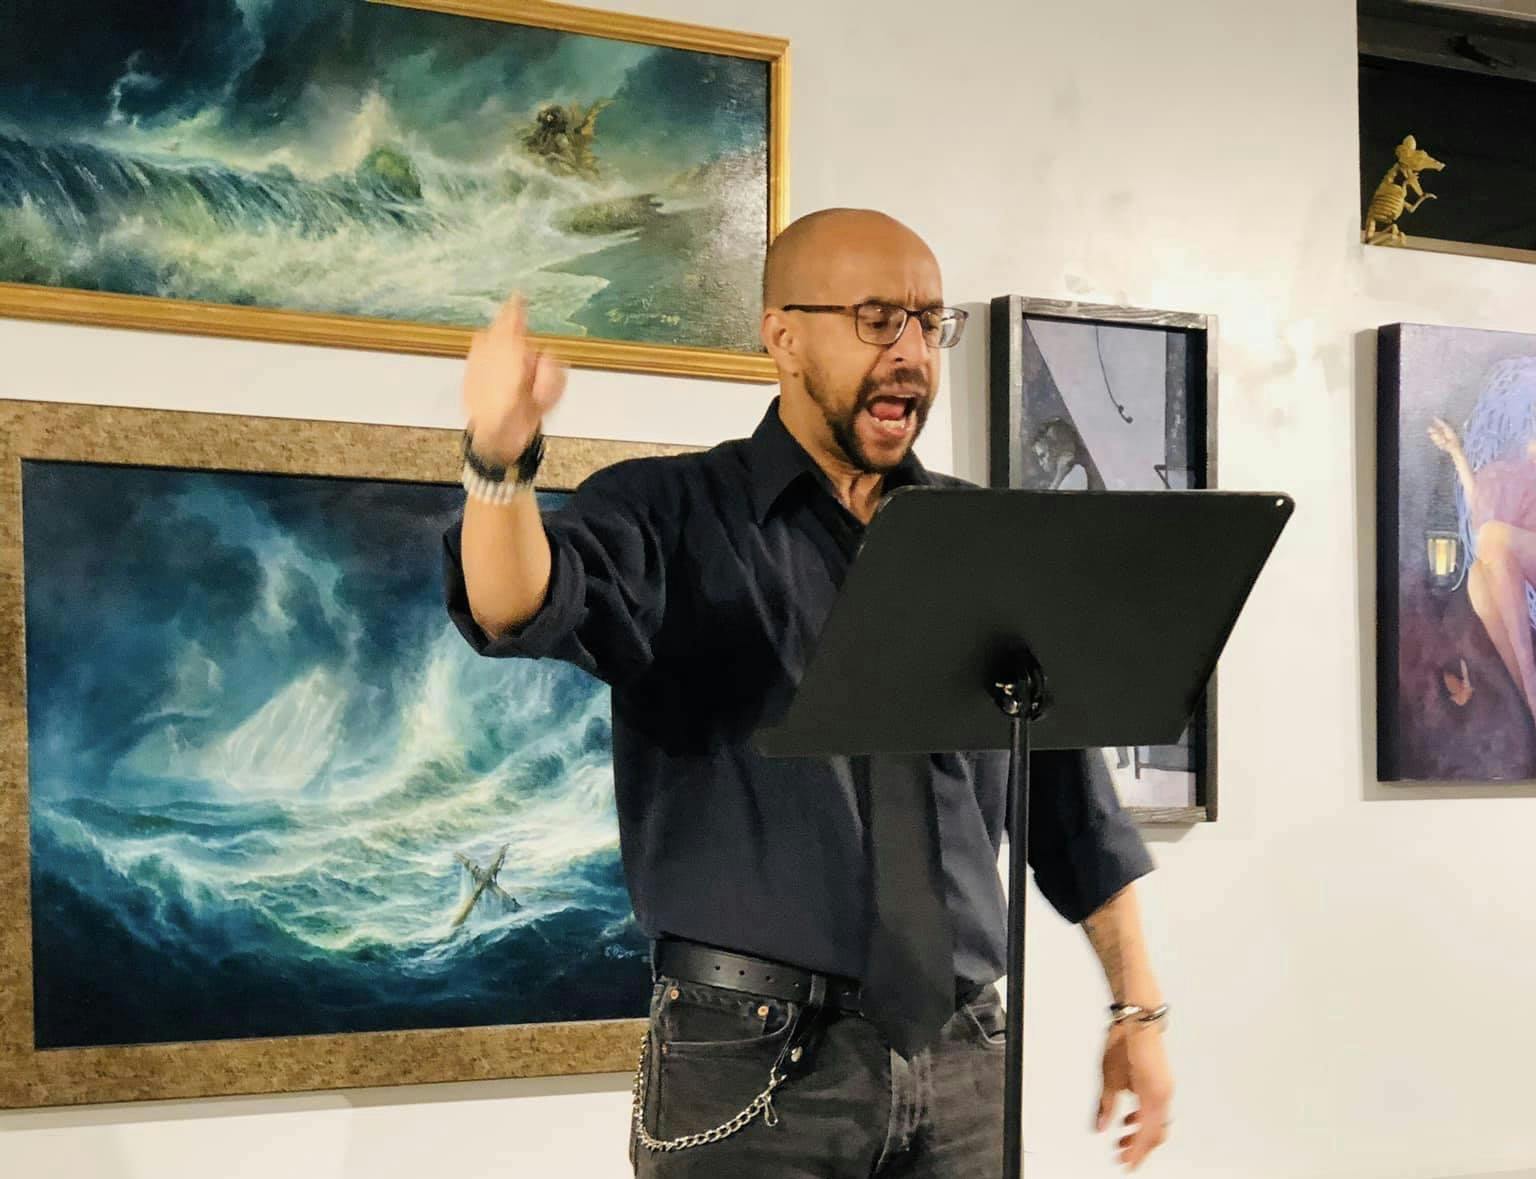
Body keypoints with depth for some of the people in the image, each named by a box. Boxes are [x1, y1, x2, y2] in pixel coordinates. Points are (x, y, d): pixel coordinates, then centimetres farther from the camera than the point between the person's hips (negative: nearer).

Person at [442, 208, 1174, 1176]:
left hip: (963, 1059, 4)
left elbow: (1072, 792, 14)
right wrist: (501, 461, -42)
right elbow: (518, 612, -22)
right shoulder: (672, 515, -2)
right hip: (753, 1058, -3)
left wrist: (1139, 1006, 12)